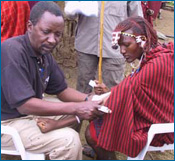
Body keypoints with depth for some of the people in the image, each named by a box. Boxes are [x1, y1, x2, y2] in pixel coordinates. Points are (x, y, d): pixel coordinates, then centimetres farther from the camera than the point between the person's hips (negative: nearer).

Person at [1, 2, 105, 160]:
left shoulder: (45, 55, 1)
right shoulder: (13, 51, -26)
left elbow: (62, 90, 9)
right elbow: (24, 105, -30)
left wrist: (88, 100, -11)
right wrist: (76, 108, -31)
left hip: (31, 112, 9)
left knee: (78, 113, 14)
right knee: (69, 140, -23)